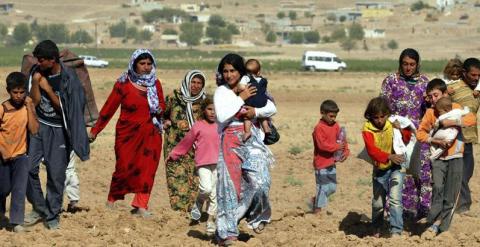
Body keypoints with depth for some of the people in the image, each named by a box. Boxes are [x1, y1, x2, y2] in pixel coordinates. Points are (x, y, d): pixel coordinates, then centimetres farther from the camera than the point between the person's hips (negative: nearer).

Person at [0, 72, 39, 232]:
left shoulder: (28, 106, -7)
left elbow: (34, 130, -16)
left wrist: (29, 107, -20)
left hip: (20, 155, 1)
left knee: (20, 189, -13)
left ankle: (17, 222, -7)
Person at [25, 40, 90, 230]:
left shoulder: (68, 77, -12)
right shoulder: (38, 73, 1)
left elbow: (63, 107, -11)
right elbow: (34, 102, -1)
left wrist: (48, 89, -17)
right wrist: (35, 83, -15)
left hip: (58, 130, -4)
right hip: (39, 125, 4)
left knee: (56, 173, -2)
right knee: (29, 167, -7)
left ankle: (53, 216, 13)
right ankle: (39, 209, 10)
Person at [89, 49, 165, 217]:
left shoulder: (155, 83, 8)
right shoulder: (123, 84, -4)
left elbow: (162, 104, 17)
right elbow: (109, 108, -2)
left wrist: (160, 109, -8)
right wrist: (95, 131, -1)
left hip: (150, 134, 3)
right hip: (128, 133, -3)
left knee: (147, 169, -4)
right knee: (125, 167, -5)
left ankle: (141, 206, -2)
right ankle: (112, 199, 18)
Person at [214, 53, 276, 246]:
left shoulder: (252, 89, 10)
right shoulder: (221, 92, 2)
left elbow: (272, 108, 9)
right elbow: (221, 116, -15)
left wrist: (256, 112, -9)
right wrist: (241, 98, -11)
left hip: (252, 139, 2)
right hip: (231, 141, -2)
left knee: (259, 180, -14)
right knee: (231, 184, -5)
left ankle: (256, 216, 14)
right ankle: (226, 231, -1)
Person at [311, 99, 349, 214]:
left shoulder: (335, 125, 6)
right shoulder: (319, 128, -17)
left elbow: (341, 139, 6)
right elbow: (322, 145, -24)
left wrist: (346, 151, -10)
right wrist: (337, 146, -24)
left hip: (331, 162, 8)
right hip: (321, 164, -8)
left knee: (332, 188, 15)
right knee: (323, 187, -3)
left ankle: (316, 200, 34)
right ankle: (317, 209, 10)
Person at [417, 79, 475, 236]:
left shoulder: (455, 108, 0)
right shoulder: (430, 112, 3)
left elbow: (472, 119, -14)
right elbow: (420, 133, 0)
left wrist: (452, 122, -23)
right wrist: (436, 141, -14)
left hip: (455, 157, 0)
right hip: (438, 157, 0)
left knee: (451, 195, -3)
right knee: (438, 188, -17)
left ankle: (437, 225, 5)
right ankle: (435, 224, -13)